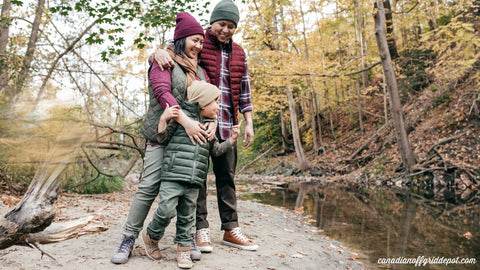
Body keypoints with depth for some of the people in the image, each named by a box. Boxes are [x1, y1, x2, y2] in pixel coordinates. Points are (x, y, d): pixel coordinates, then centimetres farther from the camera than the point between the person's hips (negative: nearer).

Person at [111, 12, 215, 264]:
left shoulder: (200, 70, 18)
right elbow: (162, 92, -15)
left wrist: (213, 121, -12)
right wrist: (185, 121, -28)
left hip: (192, 137, 5)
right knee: (149, 185, -8)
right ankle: (128, 238, 4)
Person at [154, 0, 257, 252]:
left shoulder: (239, 54, 15)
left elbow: (244, 91, 15)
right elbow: (173, 50, -1)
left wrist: (249, 123, 9)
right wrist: (159, 52, -27)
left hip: (226, 124, 4)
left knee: (227, 176, 6)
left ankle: (231, 230, 14)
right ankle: (201, 229, 10)